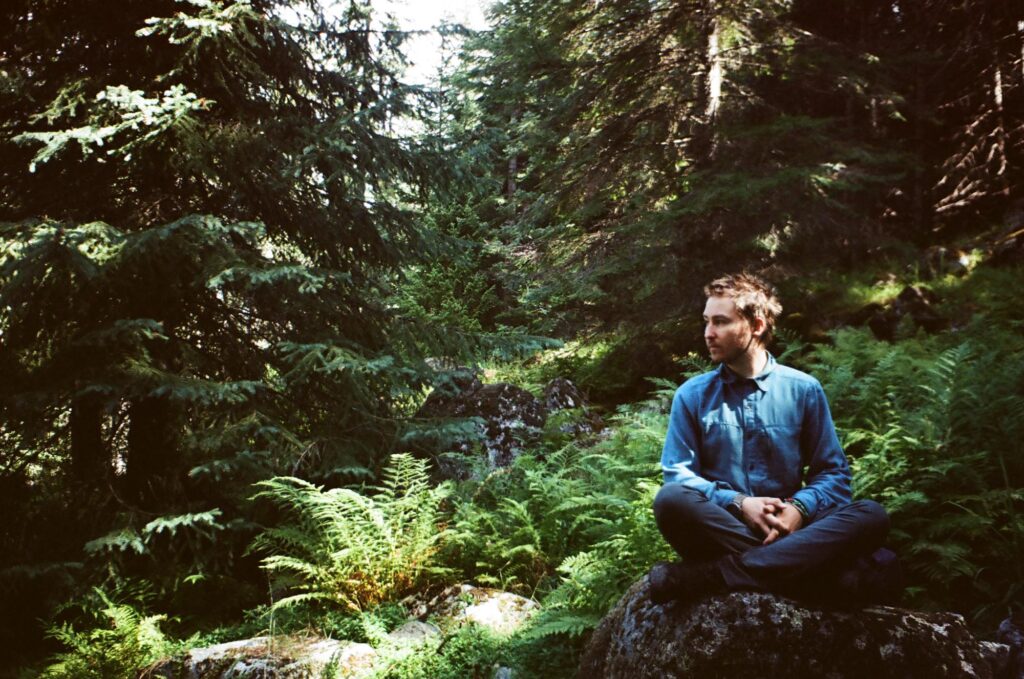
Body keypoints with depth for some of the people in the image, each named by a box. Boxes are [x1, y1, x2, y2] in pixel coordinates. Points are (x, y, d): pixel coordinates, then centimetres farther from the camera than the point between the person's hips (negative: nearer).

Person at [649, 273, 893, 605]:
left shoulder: (803, 389, 7)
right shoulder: (692, 395, 6)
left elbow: (833, 472, 7)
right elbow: (677, 474, 1)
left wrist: (799, 508, -14)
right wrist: (738, 503, -15)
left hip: (789, 528, 2)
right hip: (719, 529, -1)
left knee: (871, 516, -26)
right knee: (671, 500, -33)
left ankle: (709, 576, -36)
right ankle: (824, 573, -31)